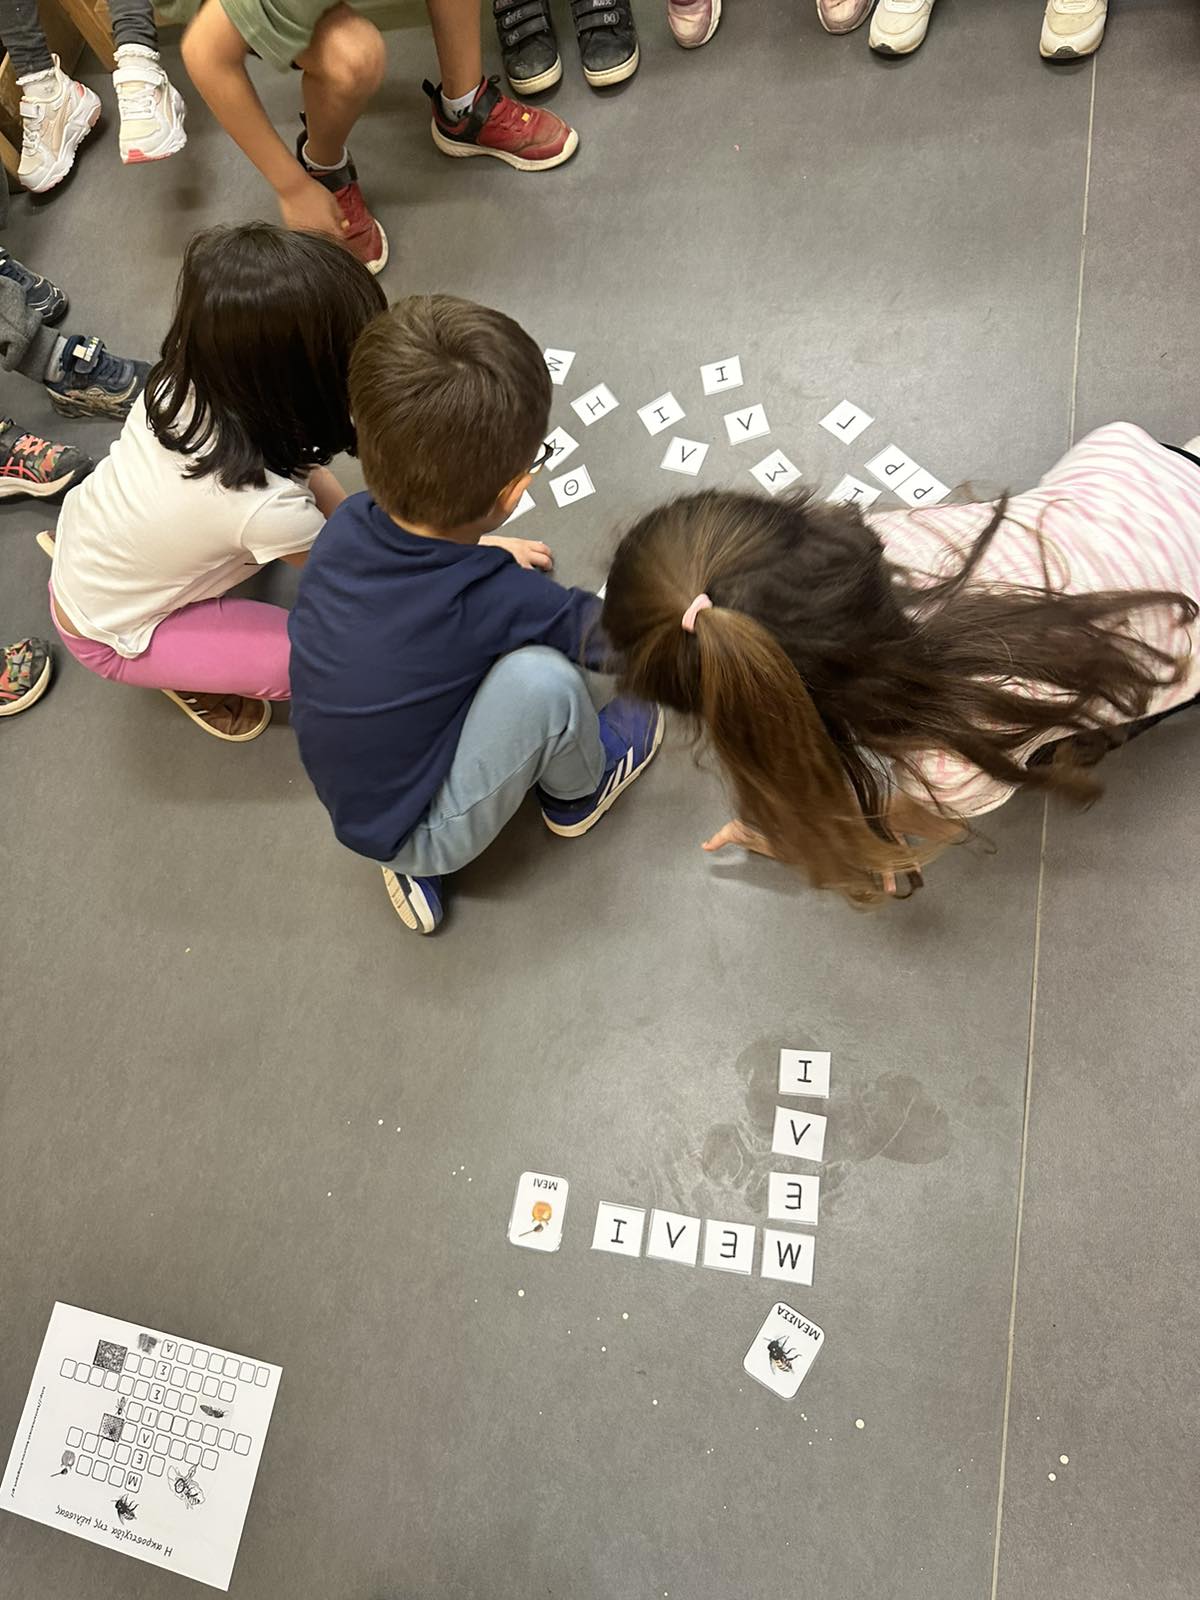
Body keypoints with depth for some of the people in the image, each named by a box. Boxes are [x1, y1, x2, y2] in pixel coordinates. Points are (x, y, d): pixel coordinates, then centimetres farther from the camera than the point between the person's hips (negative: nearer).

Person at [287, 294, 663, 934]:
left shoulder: (349, 522, -13)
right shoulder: (495, 602, -29)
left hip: (351, 802, 7)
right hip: (414, 836, -7)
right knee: (543, 677, -25)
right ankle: (579, 790, 12)